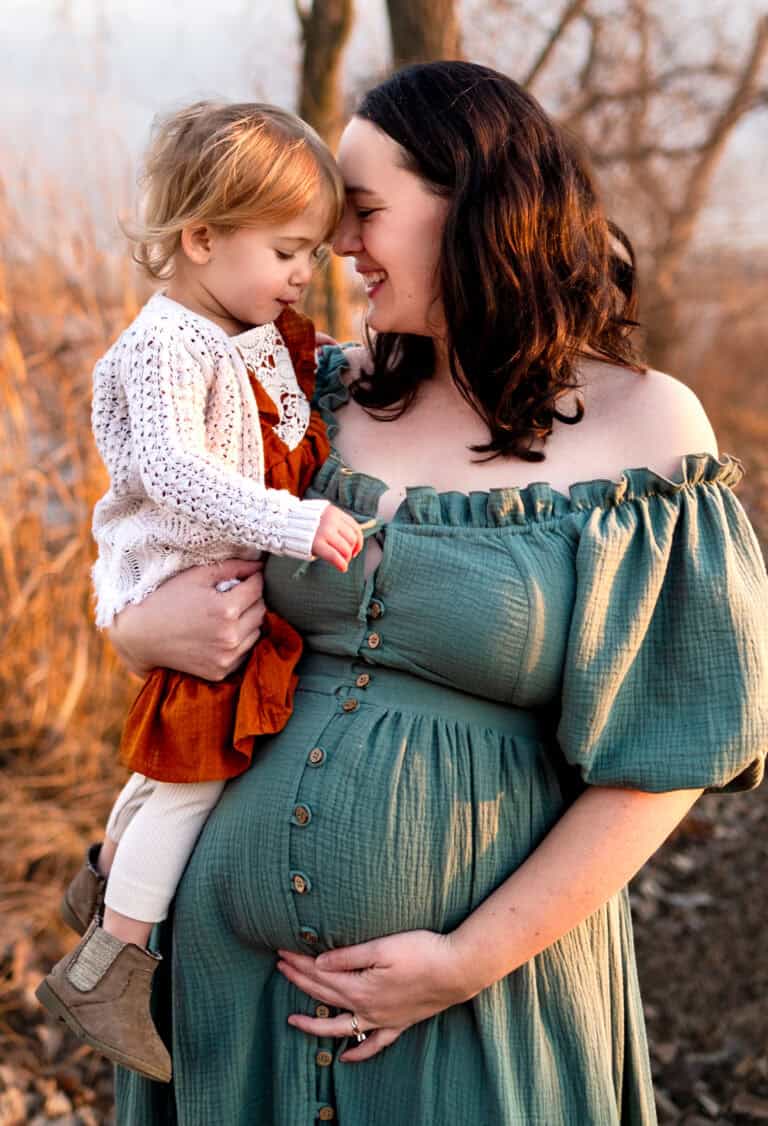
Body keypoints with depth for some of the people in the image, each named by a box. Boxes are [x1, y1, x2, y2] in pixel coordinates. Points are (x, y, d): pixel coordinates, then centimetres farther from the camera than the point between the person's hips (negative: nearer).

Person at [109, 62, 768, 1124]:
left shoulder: (646, 428, -10)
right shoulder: (336, 394, 2)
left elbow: (662, 752, -11)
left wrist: (472, 961, -13)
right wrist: (138, 629, -9)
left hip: (489, 970, -4)